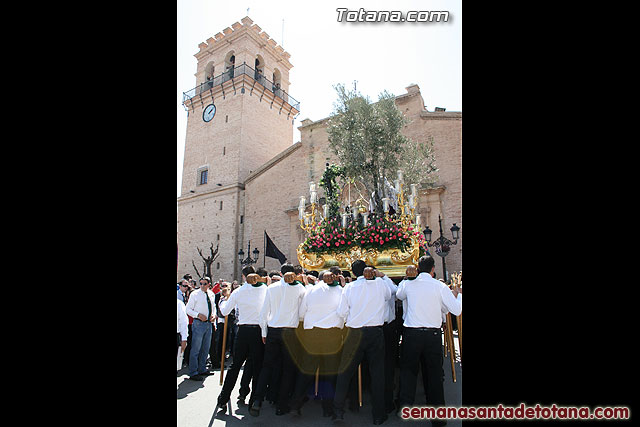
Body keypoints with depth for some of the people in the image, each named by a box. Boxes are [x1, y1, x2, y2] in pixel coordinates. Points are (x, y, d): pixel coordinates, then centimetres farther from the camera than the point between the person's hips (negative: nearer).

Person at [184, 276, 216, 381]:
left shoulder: (211, 294, 8)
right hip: (199, 323, -6)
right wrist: (198, 315, -19)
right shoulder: (195, 294, -8)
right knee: (196, 349, -4)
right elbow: (188, 309, -7)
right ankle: (193, 373, 6)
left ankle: (202, 369, 29)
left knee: (205, 348, 15)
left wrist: (214, 315, -1)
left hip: (209, 323, 6)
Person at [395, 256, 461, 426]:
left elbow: (398, 295, 20)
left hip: (411, 333, 0)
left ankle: (405, 402, -2)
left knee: (408, 369, 13)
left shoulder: (408, 285, -2)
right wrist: (457, 294, 11)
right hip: (433, 334, 0)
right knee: (434, 374, 12)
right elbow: (457, 310, -5)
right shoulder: (440, 286, -8)